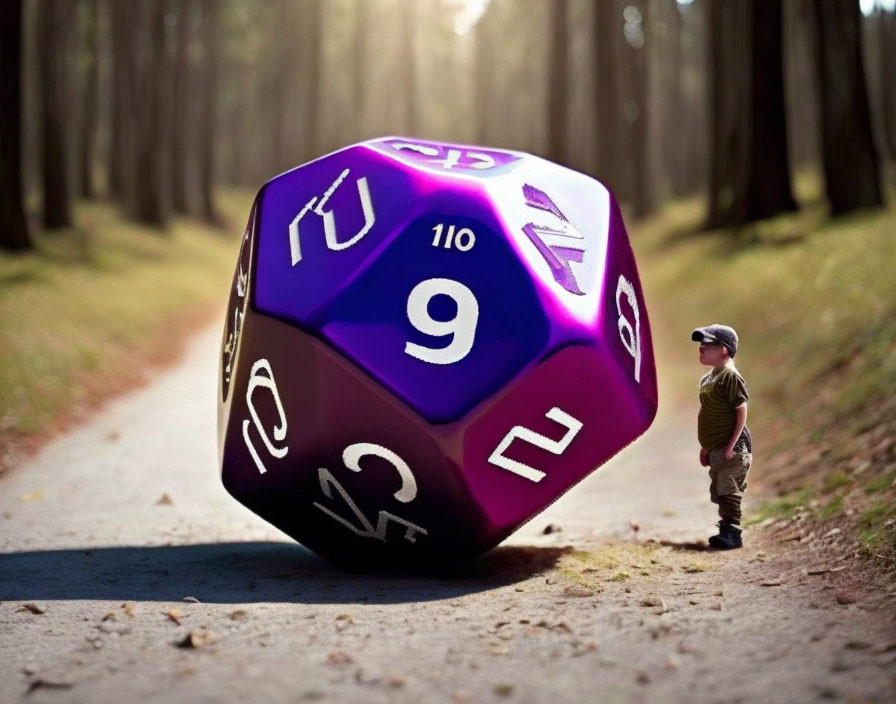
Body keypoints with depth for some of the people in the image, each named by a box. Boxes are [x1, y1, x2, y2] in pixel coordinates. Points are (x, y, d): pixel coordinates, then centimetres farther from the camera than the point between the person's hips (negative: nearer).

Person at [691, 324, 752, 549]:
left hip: (731, 448, -10)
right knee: (719, 492, 15)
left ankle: (732, 533, -2)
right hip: (716, 449, 10)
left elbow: (741, 411, -18)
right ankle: (726, 530, 24)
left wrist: (732, 444, -21)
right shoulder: (708, 378, 13)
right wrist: (705, 447, 20)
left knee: (728, 491, -7)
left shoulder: (730, 376, -16)